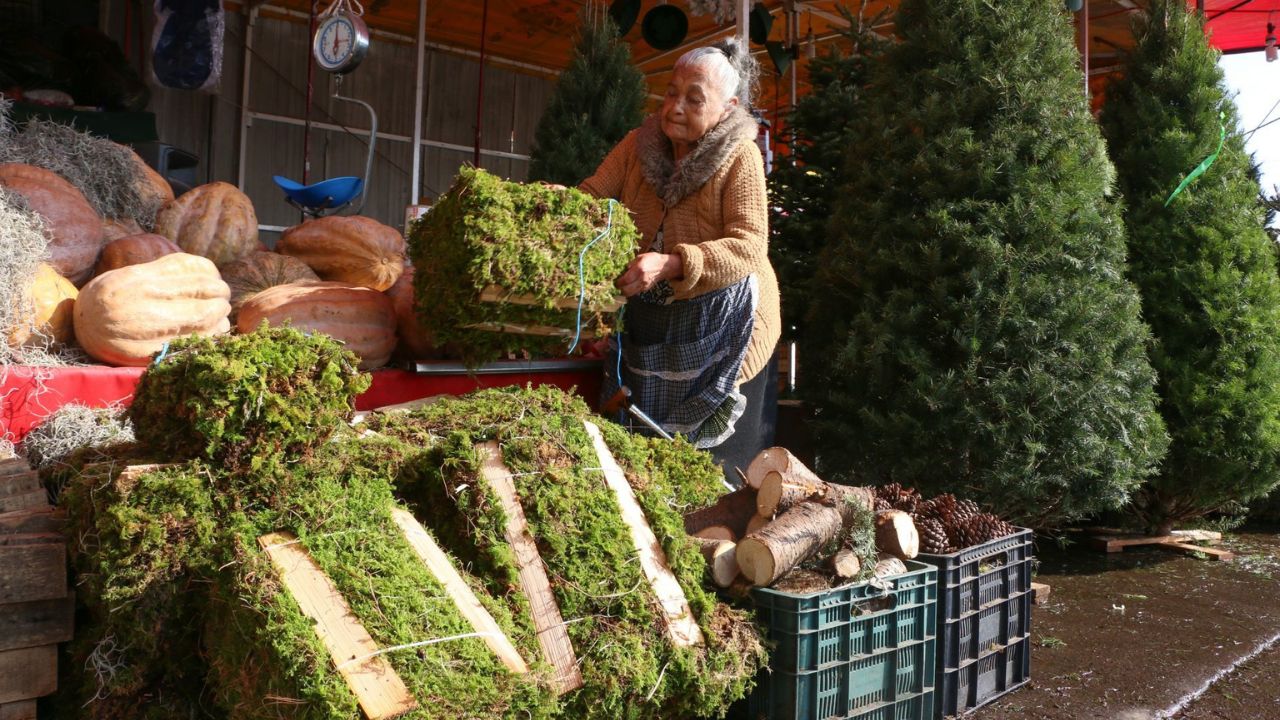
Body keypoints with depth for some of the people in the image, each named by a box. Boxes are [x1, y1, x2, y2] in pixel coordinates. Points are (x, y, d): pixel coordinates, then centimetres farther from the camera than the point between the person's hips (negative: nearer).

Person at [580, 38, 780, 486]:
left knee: (720, 461, 4)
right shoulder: (639, 145, 2)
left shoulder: (740, 157, -12)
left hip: (722, 328, -4)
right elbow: (590, 196, -4)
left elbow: (750, 246, -23)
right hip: (648, 322, 4)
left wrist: (671, 265, -37)